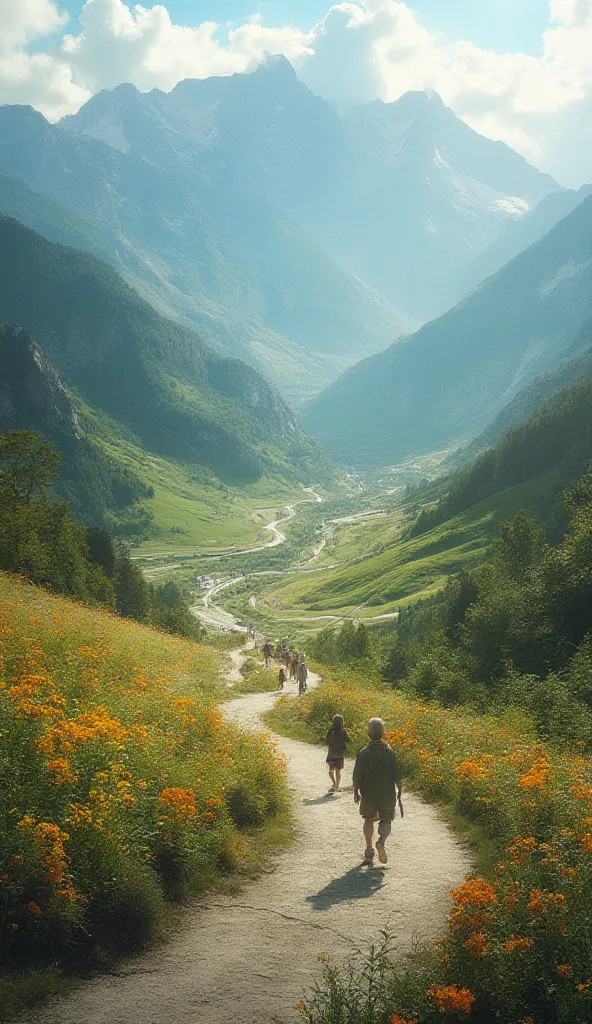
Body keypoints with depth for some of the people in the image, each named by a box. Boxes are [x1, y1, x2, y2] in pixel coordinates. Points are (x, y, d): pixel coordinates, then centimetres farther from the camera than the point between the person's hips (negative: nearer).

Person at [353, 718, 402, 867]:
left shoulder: (363, 753, -9)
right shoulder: (390, 753, -8)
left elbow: (357, 775, -5)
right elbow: (397, 775, -4)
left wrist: (356, 792, 7)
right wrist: (399, 790, 12)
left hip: (368, 794, 0)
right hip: (387, 793, 0)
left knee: (369, 820, 16)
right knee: (386, 819, 13)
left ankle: (369, 850, 12)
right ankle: (381, 841, -15)